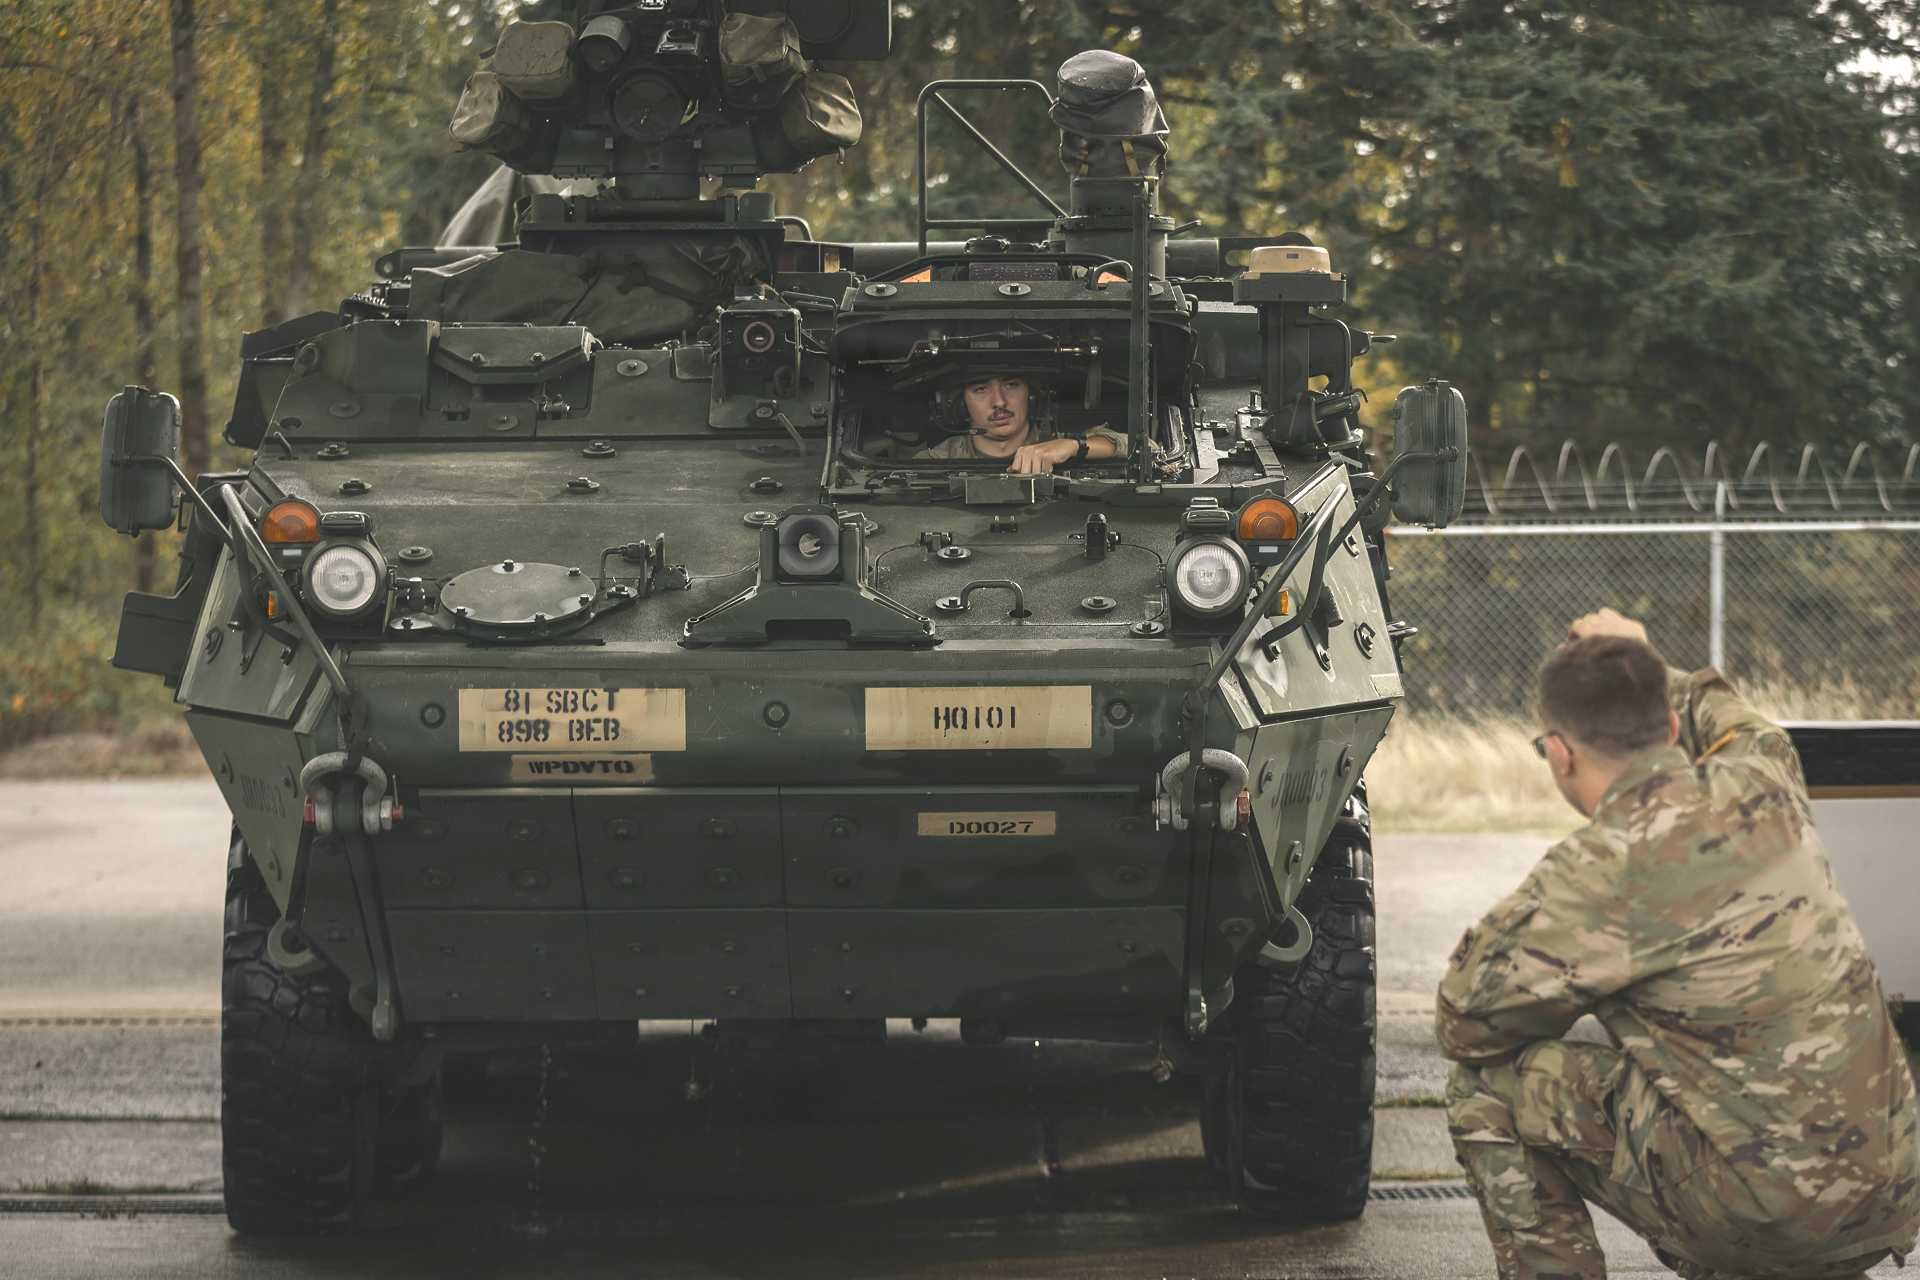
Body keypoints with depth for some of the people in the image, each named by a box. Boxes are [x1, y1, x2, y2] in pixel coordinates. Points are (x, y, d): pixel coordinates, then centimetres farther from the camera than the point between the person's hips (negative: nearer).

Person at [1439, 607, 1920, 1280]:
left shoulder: (1602, 869, -13)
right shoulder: (1760, 783, 6)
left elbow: (1464, 1021, -2)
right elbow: (1727, 719, 34)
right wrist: (1646, 665, 41)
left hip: (1756, 1208, -7)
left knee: (1489, 1085, 4)